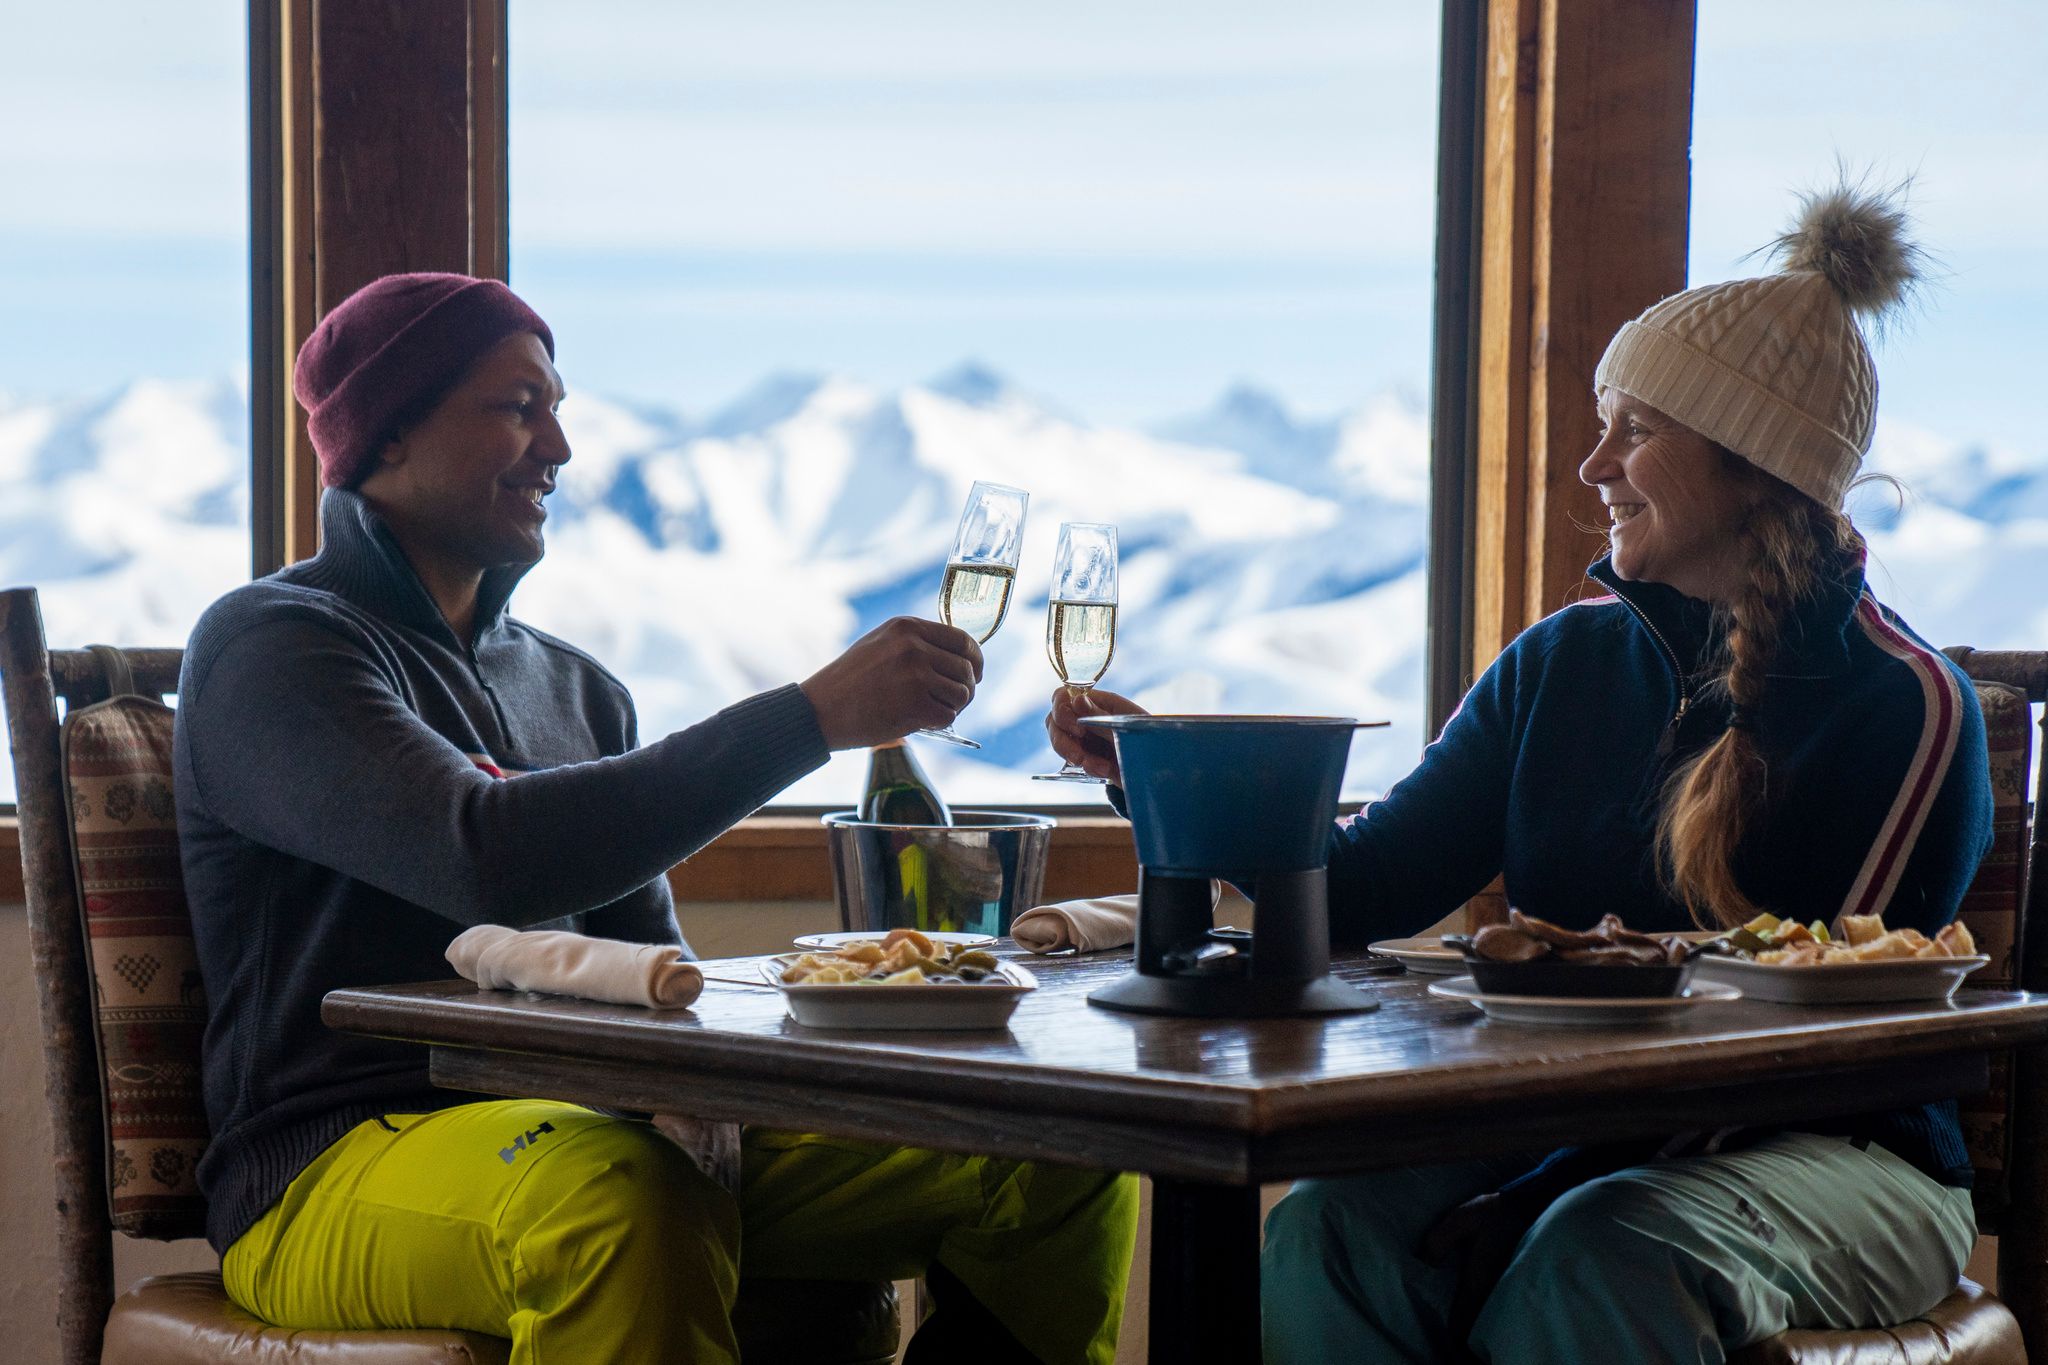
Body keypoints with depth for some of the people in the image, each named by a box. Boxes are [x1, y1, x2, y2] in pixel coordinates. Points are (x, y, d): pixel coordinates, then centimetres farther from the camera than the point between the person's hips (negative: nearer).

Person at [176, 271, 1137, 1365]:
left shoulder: (574, 689, 20)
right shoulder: (271, 648, -4)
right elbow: (490, 860, -23)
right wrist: (815, 715, -22)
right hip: (337, 1174, -7)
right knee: (616, 1188, -42)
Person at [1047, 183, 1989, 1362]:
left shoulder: (1909, 711, -6)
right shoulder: (1565, 665, 10)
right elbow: (1364, 889, 8)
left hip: (1846, 1156, -4)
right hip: (1577, 1137, 4)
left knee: (1593, 1260, -36)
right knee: (1334, 1229, -26)